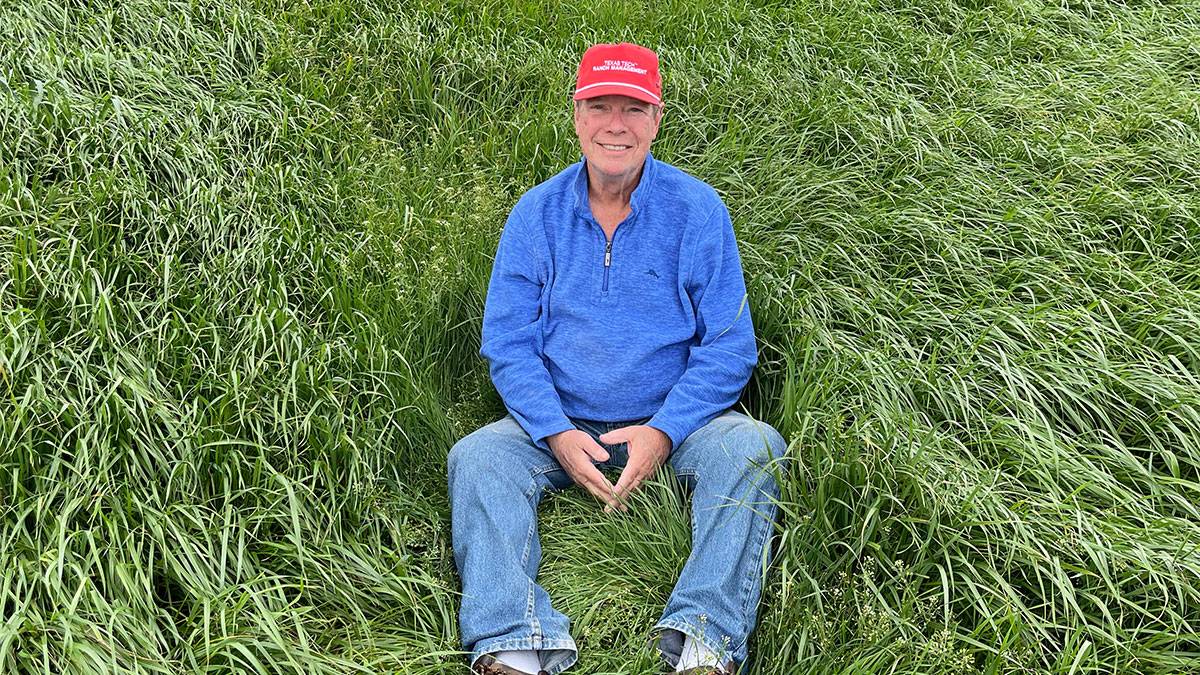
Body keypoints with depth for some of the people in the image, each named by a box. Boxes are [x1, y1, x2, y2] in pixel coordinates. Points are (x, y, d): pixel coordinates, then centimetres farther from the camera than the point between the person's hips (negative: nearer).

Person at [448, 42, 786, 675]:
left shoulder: (698, 210, -2)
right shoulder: (536, 213, 2)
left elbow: (728, 347, -4)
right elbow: (507, 342, 0)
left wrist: (664, 432, -18)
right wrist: (557, 435, -17)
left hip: (675, 421, -1)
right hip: (562, 424, 1)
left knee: (751, 446, -28)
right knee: (476, 456, -23)